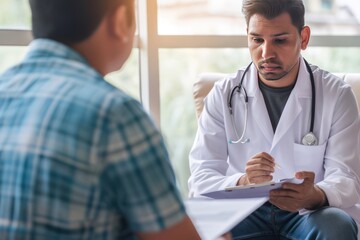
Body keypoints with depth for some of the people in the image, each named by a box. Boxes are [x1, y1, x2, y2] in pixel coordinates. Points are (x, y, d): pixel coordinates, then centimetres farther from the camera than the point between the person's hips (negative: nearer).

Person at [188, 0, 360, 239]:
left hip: (311, 213, 1)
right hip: (244, 212, 0)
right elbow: (201, 178, -7)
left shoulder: (336, 95, -2)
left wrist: (315, 195, -32)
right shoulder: (224, 94, -1)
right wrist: (242, 184, -30)